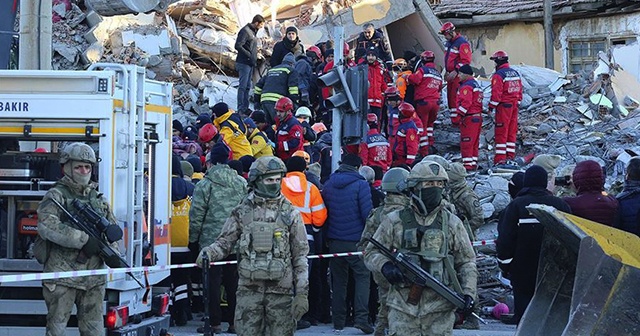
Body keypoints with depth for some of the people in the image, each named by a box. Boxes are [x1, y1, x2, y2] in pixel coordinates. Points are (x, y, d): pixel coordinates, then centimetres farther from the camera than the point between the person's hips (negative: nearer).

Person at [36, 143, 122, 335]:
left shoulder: (98, 198, 16)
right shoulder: (56, 196, -3)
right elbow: (46, 226, -20)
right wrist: (83, 239, -23)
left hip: (94, 278, 5)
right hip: (62, 274, -5)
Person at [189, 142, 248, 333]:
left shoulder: (205, 185, -7)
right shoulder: (242, 183, 6)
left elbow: (196, 217, -5)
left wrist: (193, 240, 5)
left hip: (211, 241, -4)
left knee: (212, 282, 2)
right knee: (234, 282, 9)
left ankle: (214, 322, 3)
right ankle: (235, 322, 11)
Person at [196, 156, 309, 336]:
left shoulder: (290, 213, 5)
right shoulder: (242, 212, 7)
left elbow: (300, 255, 4)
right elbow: (225, 242, 8)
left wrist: (302, 293, -2)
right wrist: (209, 252, -16)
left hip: (281, 291, 0)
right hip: (249, 289, 1)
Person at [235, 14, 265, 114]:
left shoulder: (253, 31, 16)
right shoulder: (245, 31, -13)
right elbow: (238, 46, -20)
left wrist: (255, 58, 12)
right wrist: (249, 55, -19)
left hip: (250, 63, 10)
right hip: (244, 63, -10)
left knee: (247, 86, 13)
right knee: (243, 86, -9)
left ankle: (245, 108, 18)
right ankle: (241, 109, -8)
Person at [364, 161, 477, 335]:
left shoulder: (452, 223, 8)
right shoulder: (394, 221, 4)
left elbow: (466, 262, 11)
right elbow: (371, 252, 9)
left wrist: (468, 293, -3)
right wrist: (385, 266, -13)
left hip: (440, 310, 1)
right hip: (402, 309, -1)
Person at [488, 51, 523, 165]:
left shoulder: (498, 75, -13)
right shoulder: (515, 73, 12)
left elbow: (496, 93, -17)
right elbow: (520, 90, 16)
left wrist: (491, 106, -10)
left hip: (504, 105, -8)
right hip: (514, 104, 8)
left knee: (501, 131, -5)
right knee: (512, 131, 12)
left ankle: (500, 158, -8)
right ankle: (510, 155, 14)